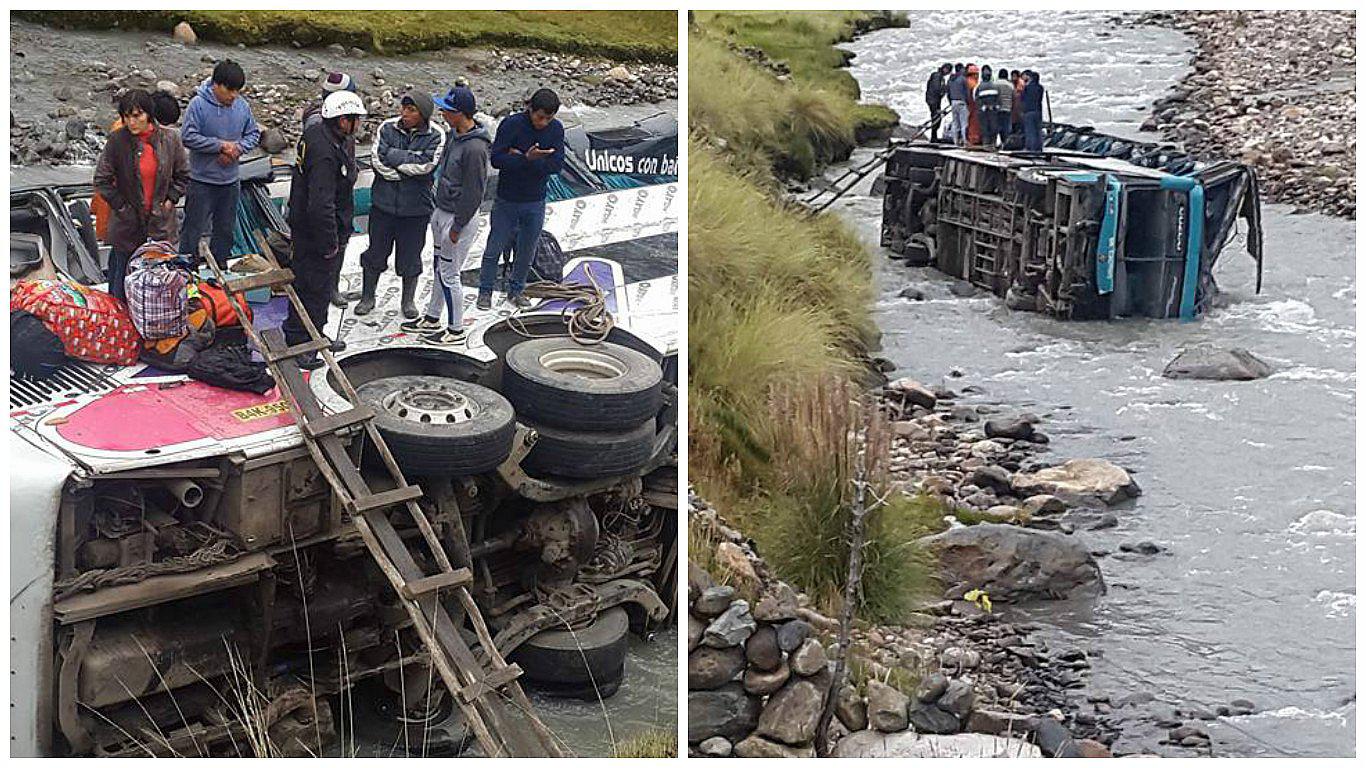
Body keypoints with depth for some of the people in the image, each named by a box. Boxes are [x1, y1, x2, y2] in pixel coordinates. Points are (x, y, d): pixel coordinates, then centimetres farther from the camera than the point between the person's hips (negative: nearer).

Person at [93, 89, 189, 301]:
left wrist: (169, 200, 0)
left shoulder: (169, 139, -5)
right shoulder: (117, 140, -11)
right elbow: (102, 180, -5)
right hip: (127, 223, -2)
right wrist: (121, 206, -7)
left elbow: (183, 175, 8)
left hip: (161, 222, 2)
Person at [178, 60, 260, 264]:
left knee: (226, 230, 16)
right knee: (194, 229, 1)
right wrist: (221, 145, -19)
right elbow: (188, 137, -19)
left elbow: (254, 134, 10)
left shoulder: (242, 106, 0)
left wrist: (238, 148, -10)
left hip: (230, 181, 5)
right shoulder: (198, 105, -15)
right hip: (202, 180, -5)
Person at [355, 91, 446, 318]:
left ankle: (408, 300, 29)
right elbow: (377, 158, -13)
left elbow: (426, 164, -20)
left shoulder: (435, 135, -9)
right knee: (376, 252, 13)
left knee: (410, 256, 11)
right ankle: (367, 297, 28)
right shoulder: (387, 127, -4)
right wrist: (410, 160, -17)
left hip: (415, 207, -2)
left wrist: (394, 158, -14)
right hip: (383, 203, 2)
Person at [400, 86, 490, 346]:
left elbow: (474, 193, -23)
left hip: (460, 217, -9)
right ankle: (432, 319, 36)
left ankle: (456, 329, 15)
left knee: (449, 275, 0)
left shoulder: (475, 148, -26)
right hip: (441, 211, 9)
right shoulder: (454, 134, 3)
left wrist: (457, 227, -17)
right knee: (438, 269, 21)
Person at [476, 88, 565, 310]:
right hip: (507, 200, -3)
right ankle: (485, 291, 21)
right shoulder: (512, 124, -16)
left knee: (527, 251, 14)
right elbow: (495, 158, -21)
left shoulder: (556, 129, -7)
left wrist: (522, 159, -22)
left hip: (536, 202, 3)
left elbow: (557, 165, -15)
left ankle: (516, 290, 31)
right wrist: (528, 159, -32)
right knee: (494, 249, 6)